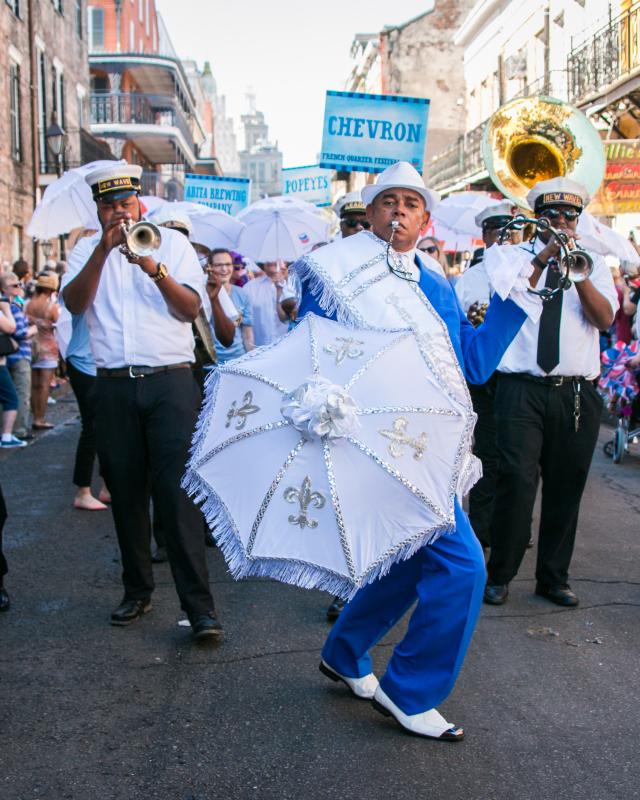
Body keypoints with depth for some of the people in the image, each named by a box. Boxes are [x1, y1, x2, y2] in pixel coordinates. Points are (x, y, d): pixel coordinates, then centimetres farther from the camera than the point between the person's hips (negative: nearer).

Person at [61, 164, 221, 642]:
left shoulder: (172, 243, 10)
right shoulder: (87, 250, 13)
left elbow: (191, 308, -2)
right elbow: (74, 303, -6)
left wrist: (156, 270, -17)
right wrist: (104, 249, -15)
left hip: (170, 382, -2)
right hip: (114, 385, 2)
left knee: (178, 493, -9)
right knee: (126, 494, 8)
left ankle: (199, 604, -8)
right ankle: (137, 592, 22)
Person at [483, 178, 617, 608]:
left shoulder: (593, 263, 14)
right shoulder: (509, 256, 10)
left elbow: (605, 318, -3)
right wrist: (541, 262, -19)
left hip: (578, 393, 3)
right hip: (523, 390, -2)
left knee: (566, 487, 8)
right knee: (517, 480, -9)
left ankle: (554, 577, 21)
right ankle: (500, 575, 5)